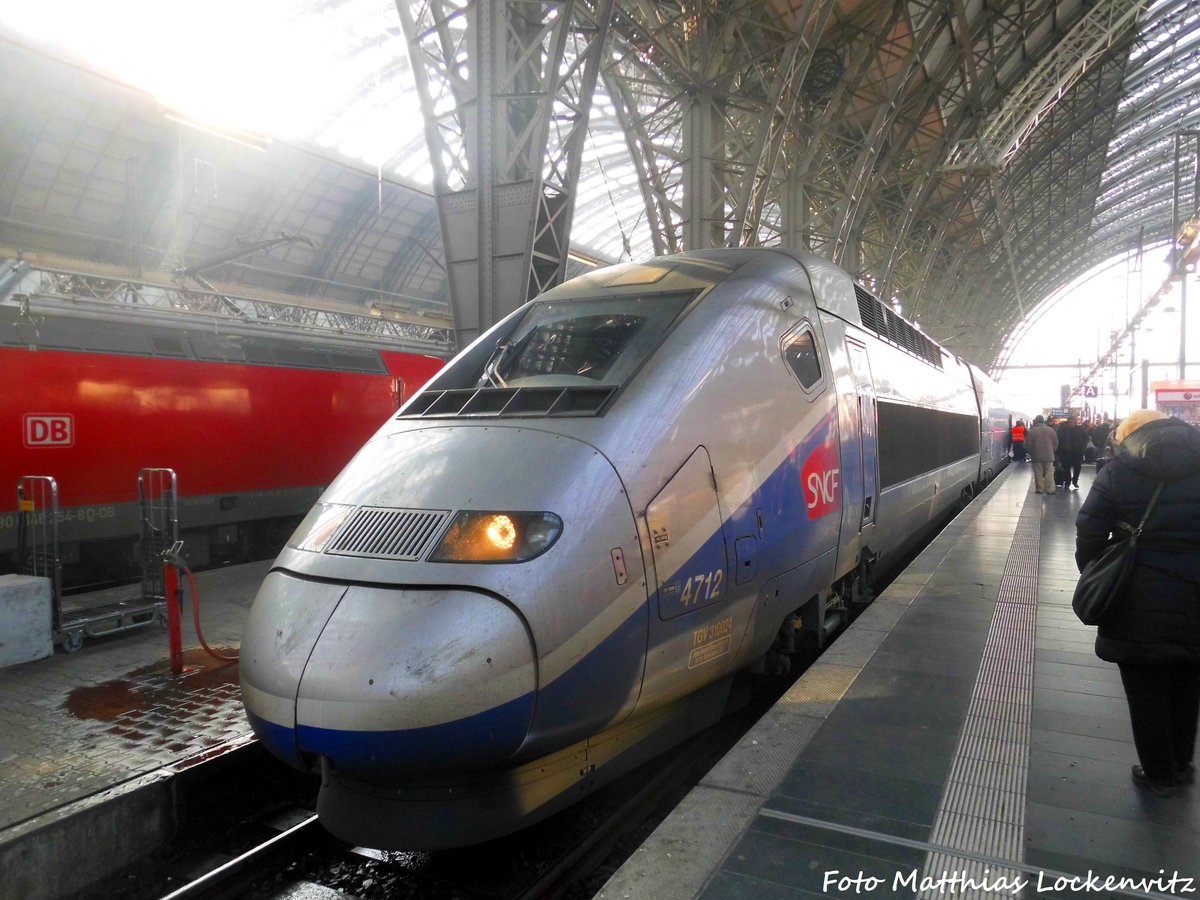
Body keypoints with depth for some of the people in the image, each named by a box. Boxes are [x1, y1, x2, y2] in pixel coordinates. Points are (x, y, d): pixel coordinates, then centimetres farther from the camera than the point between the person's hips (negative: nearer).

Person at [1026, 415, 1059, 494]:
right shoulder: (1051, 430, 0)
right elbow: (1056, 443, 5)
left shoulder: (1032, 431, -9)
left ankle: (1039, 489, 8)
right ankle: (1050, 489, 6)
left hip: (1036, 456, -2)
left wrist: (1030, 453, 11)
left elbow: (1028, 445, -6)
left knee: (1038, 473, 5)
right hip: (1049, 455, 2)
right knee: (1049, 473, 6)